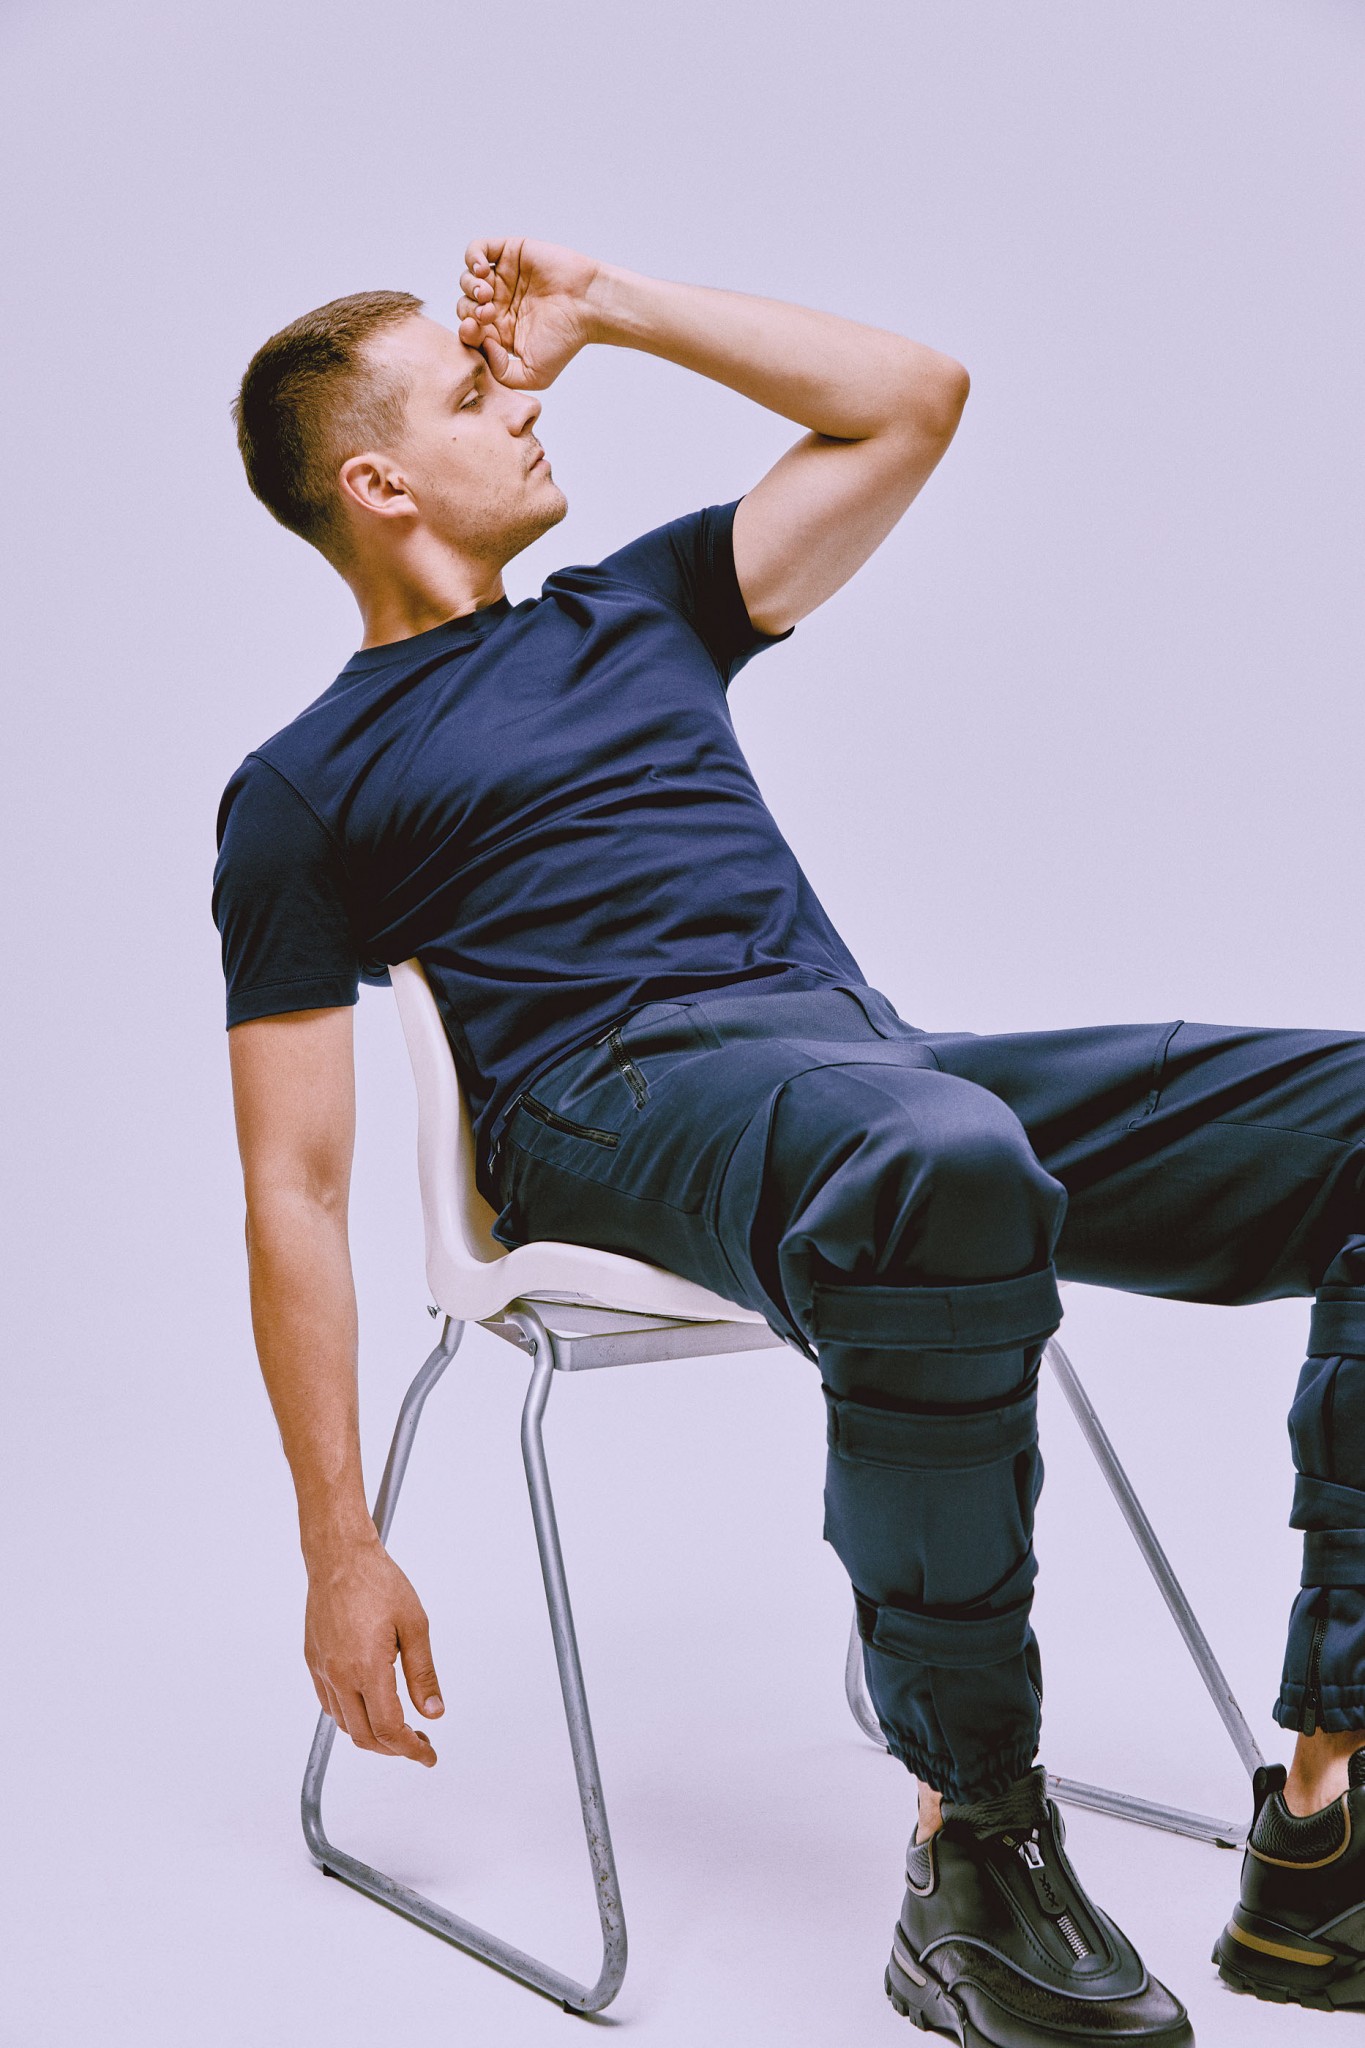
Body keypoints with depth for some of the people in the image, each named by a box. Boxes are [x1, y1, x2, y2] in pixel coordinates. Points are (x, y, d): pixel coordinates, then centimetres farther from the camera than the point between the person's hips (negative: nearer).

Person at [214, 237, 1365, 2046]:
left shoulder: (637, 608, 30)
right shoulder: (305, 792, 13)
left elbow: (914, 400, 29)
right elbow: (294, 1193, 7)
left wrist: (612, 307, 24)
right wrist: (342, 1554, -1)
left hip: (875, 1059, 6)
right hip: (624, 1088, -6)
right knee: (945, 1164, -42)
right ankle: (971, 1856, -29)